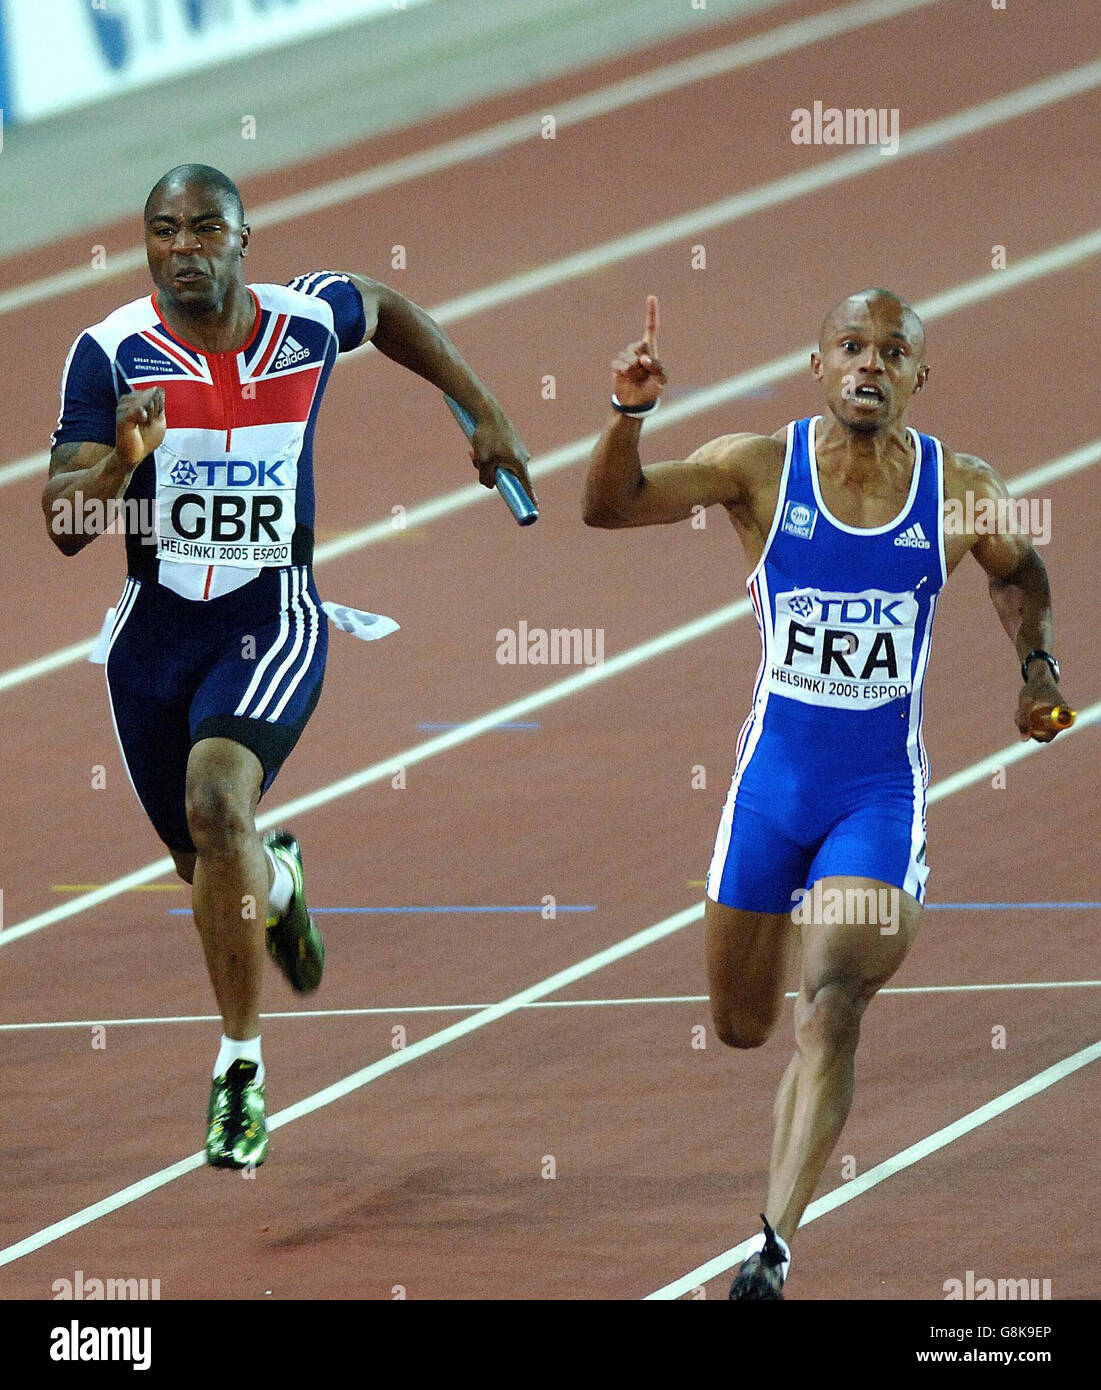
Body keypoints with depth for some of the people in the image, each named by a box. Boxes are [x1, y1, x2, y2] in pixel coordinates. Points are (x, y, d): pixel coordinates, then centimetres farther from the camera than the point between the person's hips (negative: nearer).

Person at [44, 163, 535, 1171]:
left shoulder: (307, 320, -5)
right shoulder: (111, 353, -10)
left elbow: (386, 309, 20)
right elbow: (63, 524, -11)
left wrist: (483, 410, 20)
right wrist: (122, 460, -30)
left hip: (272, 622, -2)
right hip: (155, 630, 2)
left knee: (217, 802, -27)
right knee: (207, 860, 15)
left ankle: (242, 1062, -14)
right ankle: (278, 881, 57)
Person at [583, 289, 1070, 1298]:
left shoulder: (962, 494, -4)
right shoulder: (763, 469, -7)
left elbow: (1019, 570, 19)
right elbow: (609, 507, -16)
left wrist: (1038, 662, 5)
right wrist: (631, 413, -33)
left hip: (882, 791, -1)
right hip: (773, 778, 1)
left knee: (831, 1010, -18)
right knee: (741, 1028, 13)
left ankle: (776, 1243, -18)